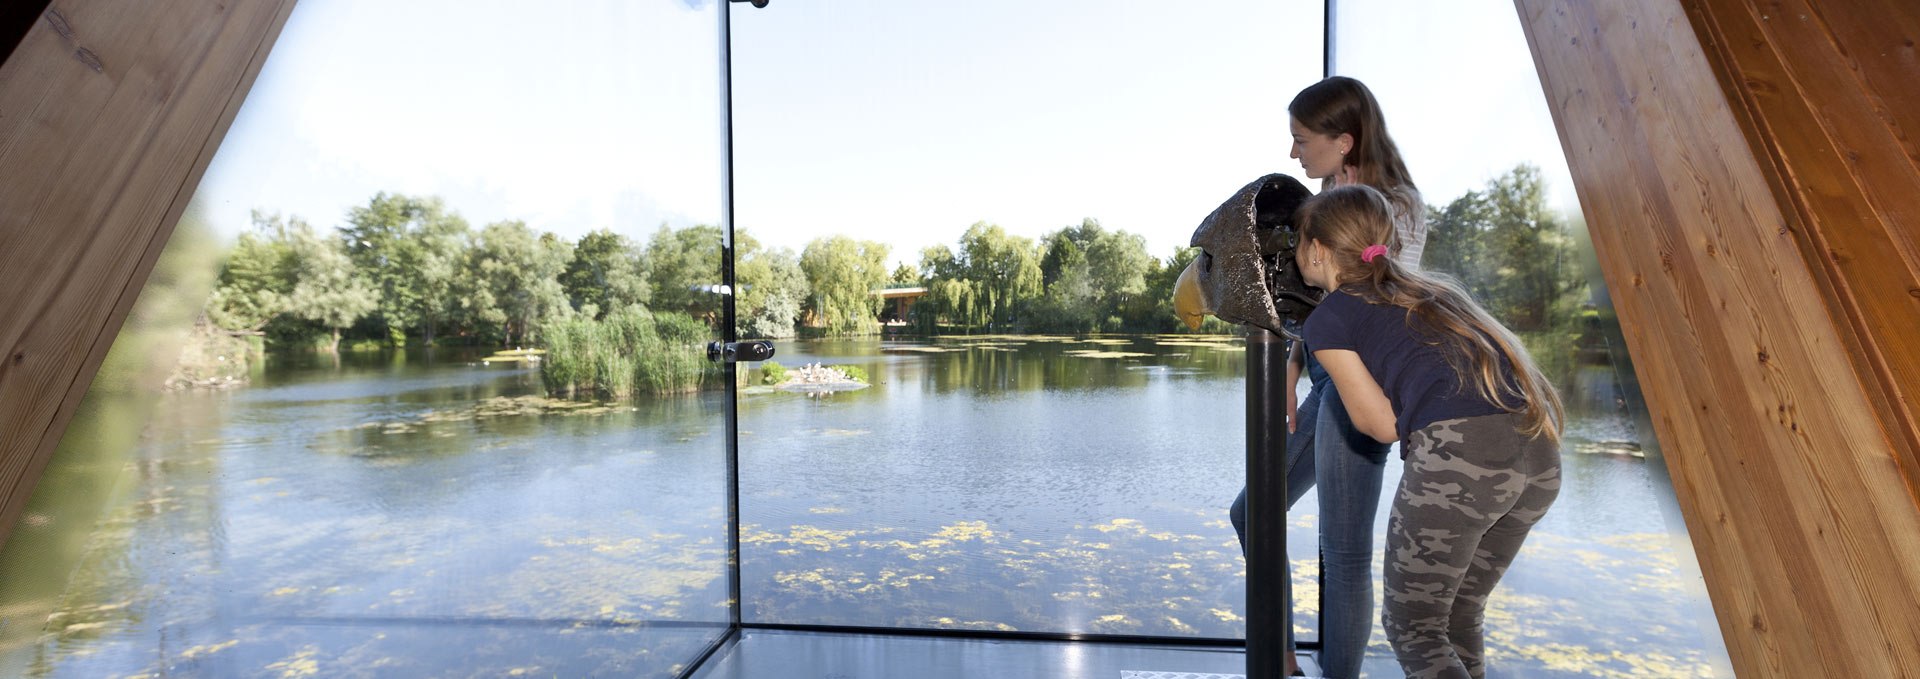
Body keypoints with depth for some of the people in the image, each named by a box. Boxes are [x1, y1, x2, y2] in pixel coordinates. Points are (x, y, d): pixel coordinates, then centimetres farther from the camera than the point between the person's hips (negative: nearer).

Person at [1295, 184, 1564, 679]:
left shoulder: (1327, 319, 3)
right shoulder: (1431, 287, 24)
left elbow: (1383, 425, 6)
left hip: (1457, 452, -8)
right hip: (1539, 452, 8)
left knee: (1412, 627, 10)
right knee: (1461, 614, 23)